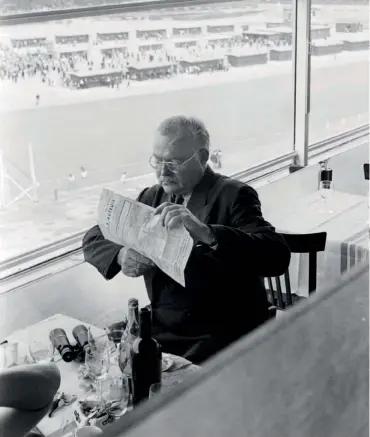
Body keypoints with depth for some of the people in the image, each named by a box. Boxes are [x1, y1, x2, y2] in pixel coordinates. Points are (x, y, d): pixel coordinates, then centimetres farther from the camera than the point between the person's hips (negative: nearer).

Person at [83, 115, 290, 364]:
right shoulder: (152, 197, 9)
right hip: (164, 331, 6)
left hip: (226, 338, -5)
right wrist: (121, 254, -11)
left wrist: (205, 232, -37)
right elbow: (94, 239, 13)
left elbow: (277, 257, -24)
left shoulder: (234, 195, -9)